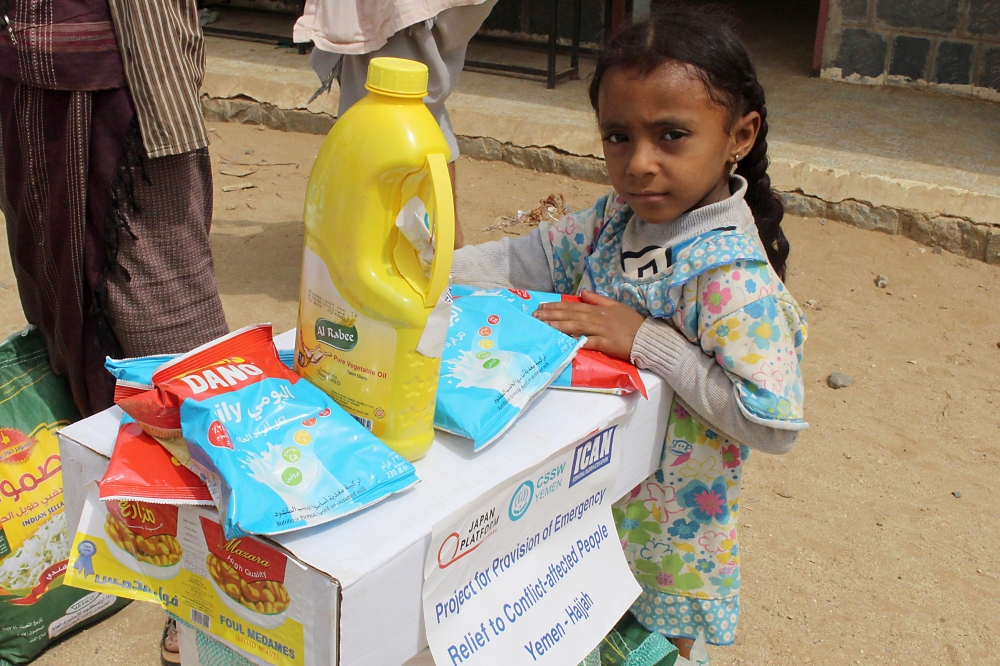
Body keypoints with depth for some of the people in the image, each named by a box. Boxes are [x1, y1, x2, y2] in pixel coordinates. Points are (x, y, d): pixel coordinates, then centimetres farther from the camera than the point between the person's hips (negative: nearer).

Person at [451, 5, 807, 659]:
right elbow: (540, 256, 4)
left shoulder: (731, 274, -32)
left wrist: (648, 339, -34)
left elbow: (774, 423, -33)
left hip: (668, 520, -7)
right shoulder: (619, 214, -7)